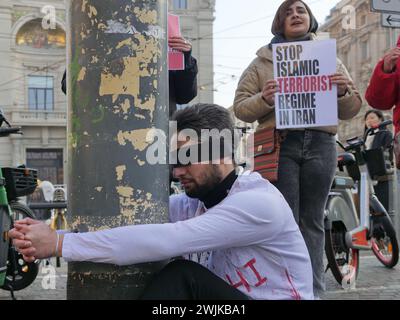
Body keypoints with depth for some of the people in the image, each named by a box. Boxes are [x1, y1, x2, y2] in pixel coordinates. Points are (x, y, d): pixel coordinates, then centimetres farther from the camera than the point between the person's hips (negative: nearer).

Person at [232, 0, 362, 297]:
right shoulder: (262, 62, 11)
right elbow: (240, 107, 6)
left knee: (312, 221, 4)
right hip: (280, 145, -2)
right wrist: (263, 99, -14)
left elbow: (350, 111, 16)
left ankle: (315, 289, 10)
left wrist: (344, 92, -6)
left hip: (320, 145, 2)